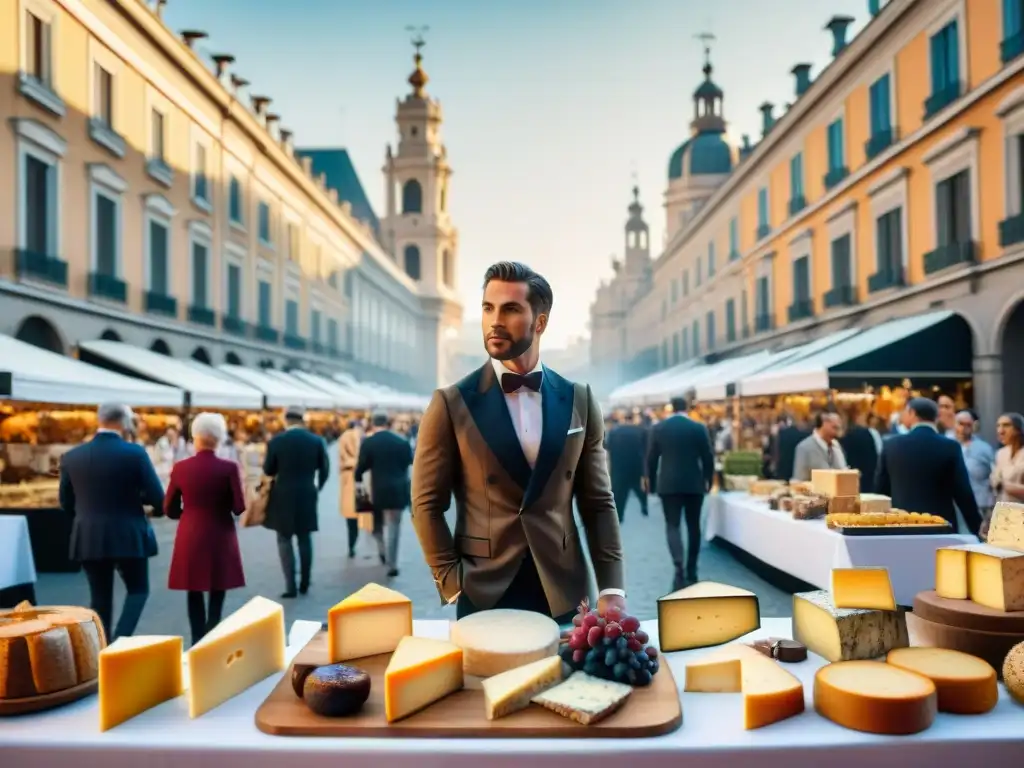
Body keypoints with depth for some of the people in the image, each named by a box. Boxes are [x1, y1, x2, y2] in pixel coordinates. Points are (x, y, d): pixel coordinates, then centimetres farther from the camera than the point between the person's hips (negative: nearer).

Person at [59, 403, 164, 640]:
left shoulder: (71, 457, 0)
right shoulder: (135, 453, -12)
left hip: (88, 539, 3)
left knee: (100, 597, 14)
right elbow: (157, 498, -11)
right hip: (128, 536, -3)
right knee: (138, 590, 13)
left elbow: (66, 503, 7)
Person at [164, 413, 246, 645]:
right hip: (220, 537, -2)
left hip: (190, 537, 2)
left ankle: (198, 642, 18)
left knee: (195, 592, 14)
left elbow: (169, 509, 2)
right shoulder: (229, 468, -13)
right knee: (217, 592, 12)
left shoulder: (180, 468, -5)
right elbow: (239, 508, -10)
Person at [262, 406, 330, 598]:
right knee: (305, 540, 14)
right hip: (307, 496, 2)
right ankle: (304, 584, 19)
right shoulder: (317, 441, -3)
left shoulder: (276, 441, -9)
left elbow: (268, 471, -2)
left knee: (284, 541, 6)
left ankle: (290, 585, 2)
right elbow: (324, 469, 4)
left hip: (283, 497, -2)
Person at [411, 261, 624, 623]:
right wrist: (452, 584, -8)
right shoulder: (451, 404, -5)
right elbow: (427, 504, -3)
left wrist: (611, 587, -3)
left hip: (562, 594, 2)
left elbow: (598, 501, 4)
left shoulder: (579, 400, 2)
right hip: (482, 594, -2)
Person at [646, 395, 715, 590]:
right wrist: (708, 480, 13)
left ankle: (679, 567, -19)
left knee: (672, 525, 1)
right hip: (694, 483, 1)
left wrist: (652, 482, 14)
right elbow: (708, 457, 0)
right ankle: (691, 571, 18)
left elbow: (651, 458, 3)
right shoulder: (699, 428, -2)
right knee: (693, 526, 12)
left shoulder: (658, 428, 0)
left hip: (668, 484, 0)